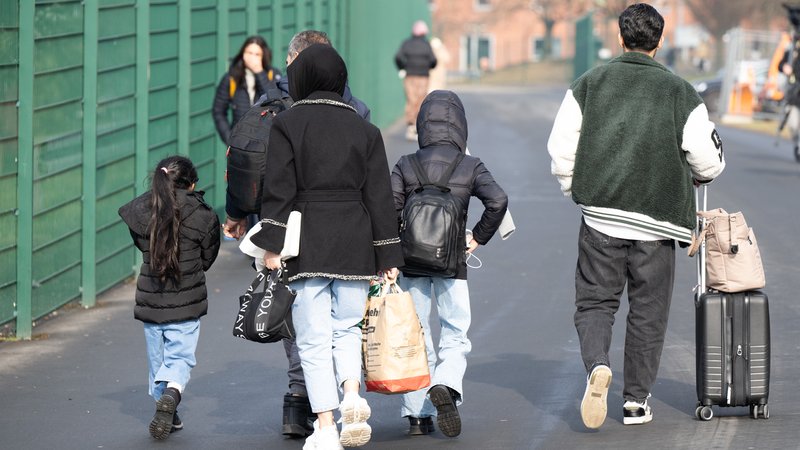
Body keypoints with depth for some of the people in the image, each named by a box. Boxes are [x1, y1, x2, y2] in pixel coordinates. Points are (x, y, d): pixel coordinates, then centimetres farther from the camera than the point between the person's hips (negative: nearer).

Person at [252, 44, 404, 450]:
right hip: (354, 242, 3)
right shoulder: (364, 129, 7)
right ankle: (352, 395, -9)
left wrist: (272, 246, -7)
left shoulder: (286, 124, -1)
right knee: (347, 326, 17)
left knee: (314, 337, 1)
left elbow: (279, 189, -7)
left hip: (306, 243, -3)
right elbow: (379, 195, 6)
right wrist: (388, 256, 9)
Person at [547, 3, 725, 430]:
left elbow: (561, 147, 1)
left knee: (594, 302, 9)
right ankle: (635, 400, 13)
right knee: (647, 312, 11)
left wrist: (575, 189, 17)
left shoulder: (589, 84, 3)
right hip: (656, 222, 0)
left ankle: (597, 365, -19)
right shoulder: (681, 93, -1)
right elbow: (708, 161, -1)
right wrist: (695, 175, 23)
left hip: (600, 217, 1)